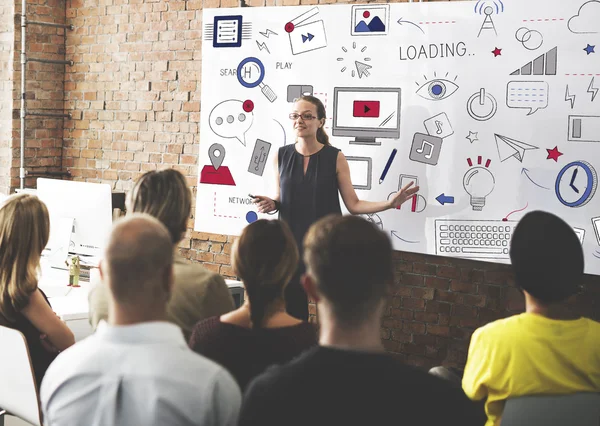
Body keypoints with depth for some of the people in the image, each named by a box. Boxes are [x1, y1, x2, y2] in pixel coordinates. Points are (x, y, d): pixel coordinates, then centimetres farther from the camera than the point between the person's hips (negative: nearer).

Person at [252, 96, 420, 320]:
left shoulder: (335, 157, -4)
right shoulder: (282, 155, 3)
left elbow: (354, 205, -4)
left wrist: (390, 203, -16)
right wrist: (271, 204, -8)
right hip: (291, 244, 2)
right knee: (292, 311, 5)